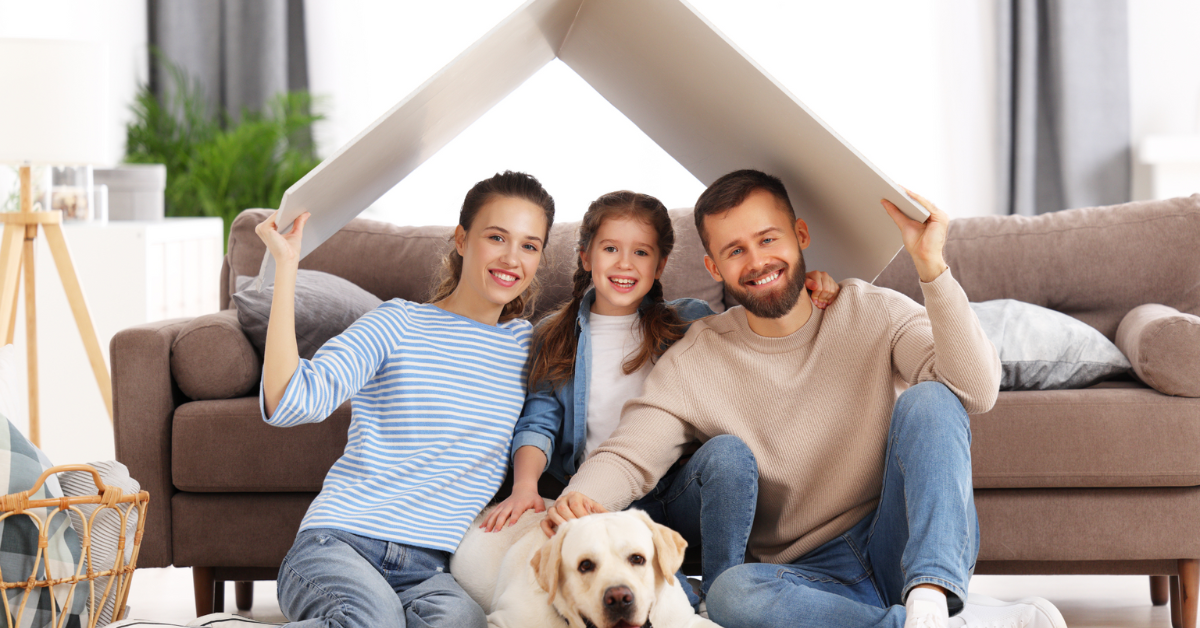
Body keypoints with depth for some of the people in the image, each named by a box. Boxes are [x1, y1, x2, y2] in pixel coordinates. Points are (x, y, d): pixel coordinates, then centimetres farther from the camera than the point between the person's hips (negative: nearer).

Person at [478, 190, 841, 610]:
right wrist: (525, 486, -15)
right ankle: (693, 607, -28)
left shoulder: (690, 321, 11)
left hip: (683, 496, 1)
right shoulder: (556, 339, 13)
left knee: (728, 451, -32)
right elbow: (538, 421, 5)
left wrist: (804, 296, -11)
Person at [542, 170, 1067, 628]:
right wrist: (579, 499, -29)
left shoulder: (873, 314, -1)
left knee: (929, 399, -23)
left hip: (913, 545, 0)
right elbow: (627, 457, -5)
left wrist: (931, 266, -25)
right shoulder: (695, 362, 3)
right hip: (812, 575, 1)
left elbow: (976, 391, -16)